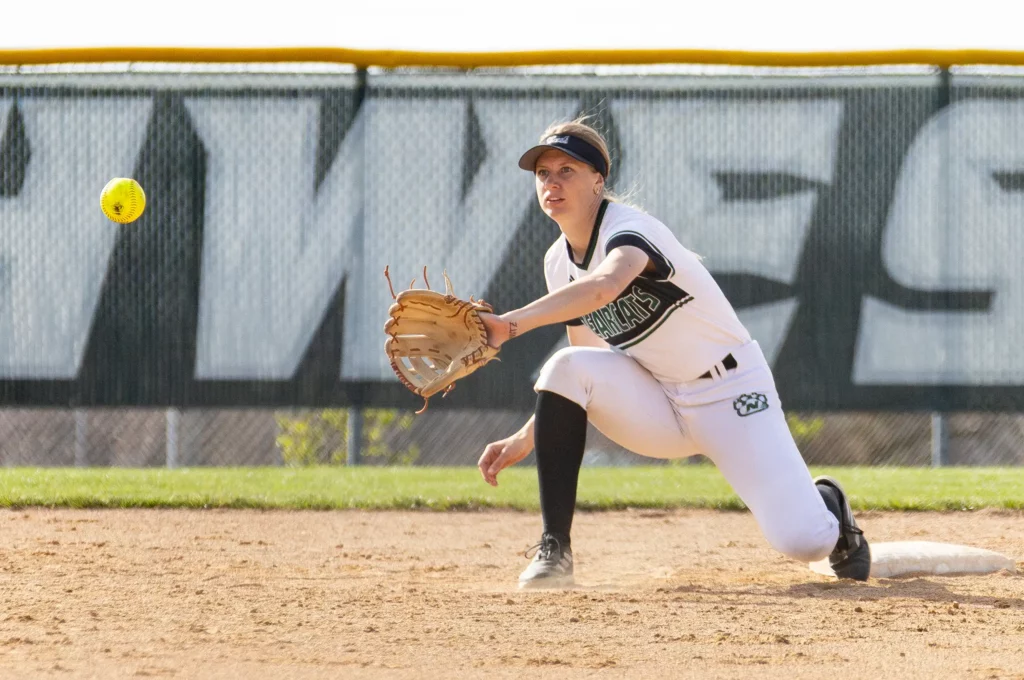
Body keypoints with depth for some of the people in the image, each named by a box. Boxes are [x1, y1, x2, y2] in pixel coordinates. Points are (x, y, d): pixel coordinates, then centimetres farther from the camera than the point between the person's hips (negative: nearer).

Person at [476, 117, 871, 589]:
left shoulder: (630, 230, -21)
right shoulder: (559, 262, 2)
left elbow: (605, 286, -47)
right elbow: (588, 374, 13)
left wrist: (512, 324, -57)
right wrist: (525, 439, 1)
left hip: (730, 392, -6)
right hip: (655, 405, 6)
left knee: (803, 542, -21)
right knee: (566, 369, -24)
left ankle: (826, 503, 19)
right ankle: (554, 551, -20)